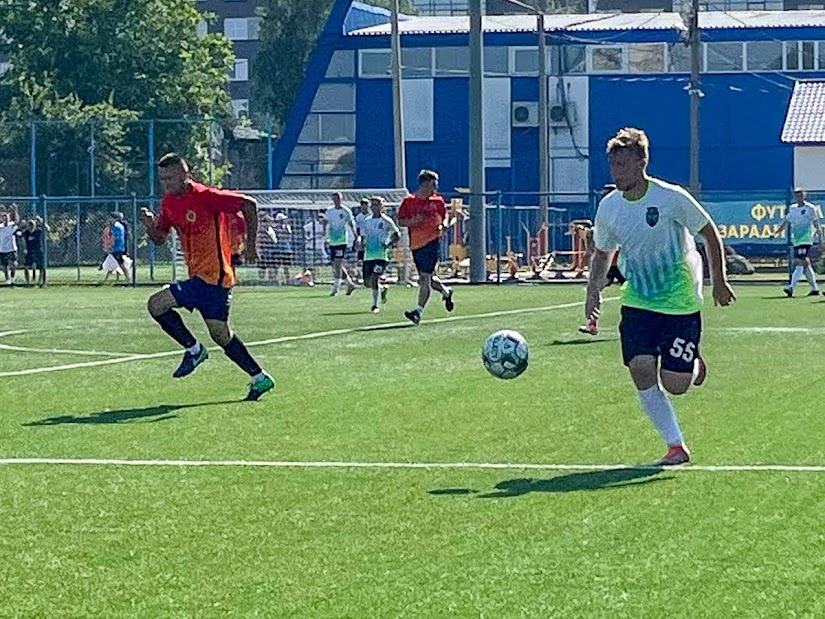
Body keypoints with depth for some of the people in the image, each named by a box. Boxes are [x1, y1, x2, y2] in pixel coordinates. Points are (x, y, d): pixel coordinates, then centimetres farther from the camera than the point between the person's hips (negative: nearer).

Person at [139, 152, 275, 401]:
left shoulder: (205, 196, -16)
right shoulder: (169, 202, 9)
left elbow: (249, 205, -16)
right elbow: (159, 237, 17)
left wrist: (251, 245, -12)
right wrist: (150, 225, -5)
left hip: (213, 275, -9)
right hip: (199, 275, 9)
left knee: (157, 304, -13)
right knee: (221, 335, 12)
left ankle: (194, 350, 0)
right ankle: (259, 378, 19)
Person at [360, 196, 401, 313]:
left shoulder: (386, 221, -2)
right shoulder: (366, 222, 10)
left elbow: (398, 235, 4)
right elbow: (363, 237, 18)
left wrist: (389, 245, -10)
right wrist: (362, 244, -4)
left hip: (381, 255, -5)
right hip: (368, 256, 5)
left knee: (374, 278, -18)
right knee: (367, 283, 3)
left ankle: (375, 305, -7)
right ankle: (383, 288, 34)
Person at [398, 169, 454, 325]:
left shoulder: (438, 201, 7)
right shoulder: (409, 201, 2)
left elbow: (444, 218, 19)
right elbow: (400, 220, 5)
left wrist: (443, 226, -3)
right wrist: (413, 221, -14)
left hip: (432, 241, -2)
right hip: (416, 244, 2)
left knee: (425, 277, -12)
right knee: (426, 278, 10)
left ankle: (418, 310, -14)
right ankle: (446, 291, 39)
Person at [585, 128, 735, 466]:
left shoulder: (671, 198, -16)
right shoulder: (609, 207, -3)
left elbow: (709, 233, -4)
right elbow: (603, 253, 13)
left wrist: (719, 282, -2)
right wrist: (594, 289, -3)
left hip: (680, 302, -4)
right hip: (637, 301, 4)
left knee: (674, 385, -7)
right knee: (641, 372, -13)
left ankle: (694, 364, 31)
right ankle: (676, 447, 0)